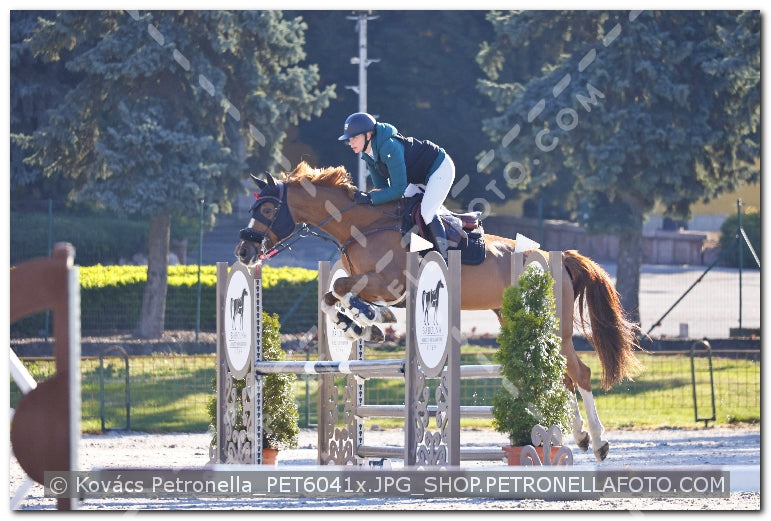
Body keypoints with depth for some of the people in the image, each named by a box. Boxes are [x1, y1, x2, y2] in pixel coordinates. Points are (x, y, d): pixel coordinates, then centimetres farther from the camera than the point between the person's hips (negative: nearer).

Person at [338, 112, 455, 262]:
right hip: (421, 178, 10)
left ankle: (446, 260, -19)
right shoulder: (368, 155, -5)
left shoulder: (389, 147, -35)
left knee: (427, 212, -22)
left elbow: (398, 188, -34)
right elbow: (381, 187, 1)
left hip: (441, 168, -10)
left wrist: (370, 198, -36)